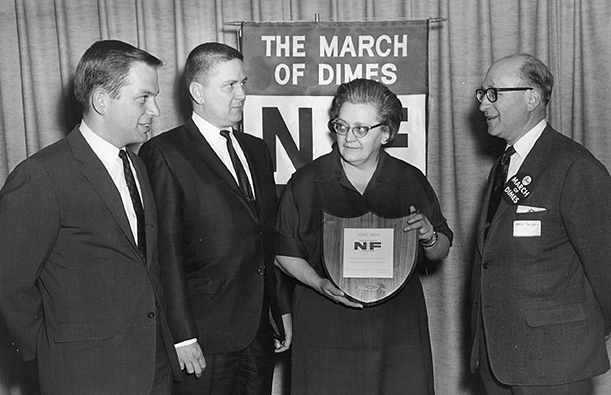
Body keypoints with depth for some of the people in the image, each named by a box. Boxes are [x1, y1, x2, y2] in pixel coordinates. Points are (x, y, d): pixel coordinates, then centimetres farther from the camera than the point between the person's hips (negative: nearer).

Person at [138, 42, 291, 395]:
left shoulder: (257, 150, 13)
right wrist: (182, 336, -15)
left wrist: (283, 309, 12)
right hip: (206, 338, -6)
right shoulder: (164, 154, -9)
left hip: (261, 328, 6)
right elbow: (165, 253, -12)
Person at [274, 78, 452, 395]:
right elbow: (285, 252, 4)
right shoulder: (305, 182, -3)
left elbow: (441, 252, 10)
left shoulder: (411, 181, 2)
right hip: (325, 329, -1)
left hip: (398, 328, 2)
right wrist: (319, 283, -12)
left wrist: (429, 237, -12)